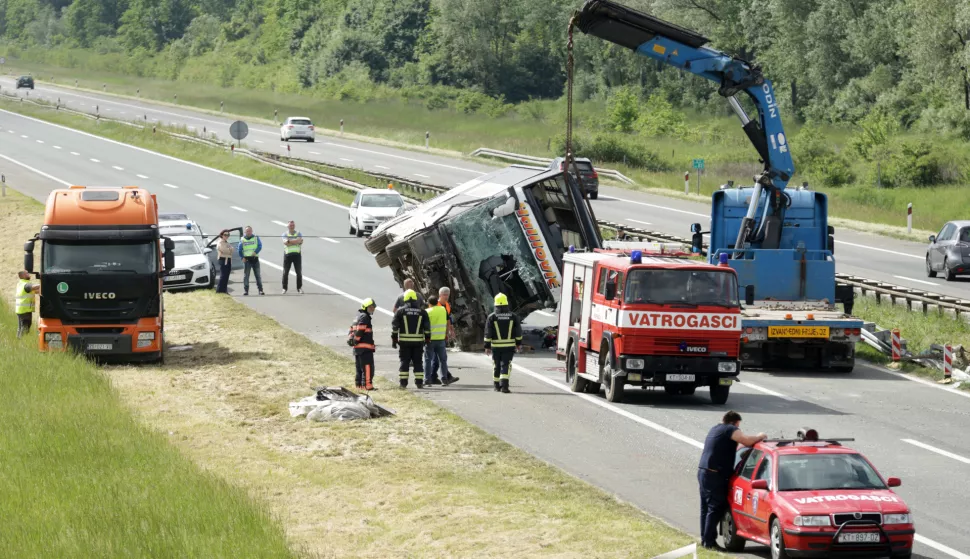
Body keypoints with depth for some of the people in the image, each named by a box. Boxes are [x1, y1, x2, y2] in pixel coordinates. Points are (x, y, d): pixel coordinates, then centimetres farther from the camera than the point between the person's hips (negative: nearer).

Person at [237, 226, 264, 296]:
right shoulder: (242, 239, 9)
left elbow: (260, 246, -5)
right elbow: (240, 250, 8)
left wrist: (255, 252, -21)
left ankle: (260, 290, 3)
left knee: (258, 275, 1)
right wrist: (242, 257, -3)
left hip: (255, 259, 0)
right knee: (246, 275, -3)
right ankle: (245, 290, 0)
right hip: (247, 259, 0)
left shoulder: (256, 238, 7)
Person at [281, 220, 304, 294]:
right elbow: (286, 242, -15)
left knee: (299, 272, 3)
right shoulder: (285, 234, 3)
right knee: (285, 272, 0)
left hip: (297, 254, 1)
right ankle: (284, 288, 8)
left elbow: (300, 241, -12)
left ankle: (299, 288, 14)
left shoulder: (298, 234, 7)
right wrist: (296, 241, -15)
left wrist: (290, 241, -16)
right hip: (287, 254, -1)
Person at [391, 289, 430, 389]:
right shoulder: (422, 312, 4)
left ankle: (403, 383, -1)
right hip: (418, 341, 1)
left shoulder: (400, 311, 0)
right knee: (417, 362, 6)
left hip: (404, 341, -1)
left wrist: (394, 339, 3)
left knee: (404, 362, 2)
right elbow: (427, 327, 4)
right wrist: (427, 339, 11)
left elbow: (395, 326, -2)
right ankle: (419, 382, 4)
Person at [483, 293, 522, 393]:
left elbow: (488, 333, -5)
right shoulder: (513, 316, 0)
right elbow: (518, 332, 4)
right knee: (506, 365, -2)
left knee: (496, 366, 13)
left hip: (496, 346, 0)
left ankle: (497, 386, 22)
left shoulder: (492, 317, -4)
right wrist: (518, 344, 15)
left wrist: (487, 346, -1)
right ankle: (504, 385, -18)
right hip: (509, 346, 0)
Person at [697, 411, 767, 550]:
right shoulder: (730, 430, -6)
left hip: (703, 472, 10)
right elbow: (747, 441, -19)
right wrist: (760, 437, -1)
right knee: (715, 509, -8)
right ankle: (709, 541, -10)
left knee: (706, 508, 13)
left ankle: (704, 539, 16)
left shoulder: (715, 429, 23)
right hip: (714, 475, -10)